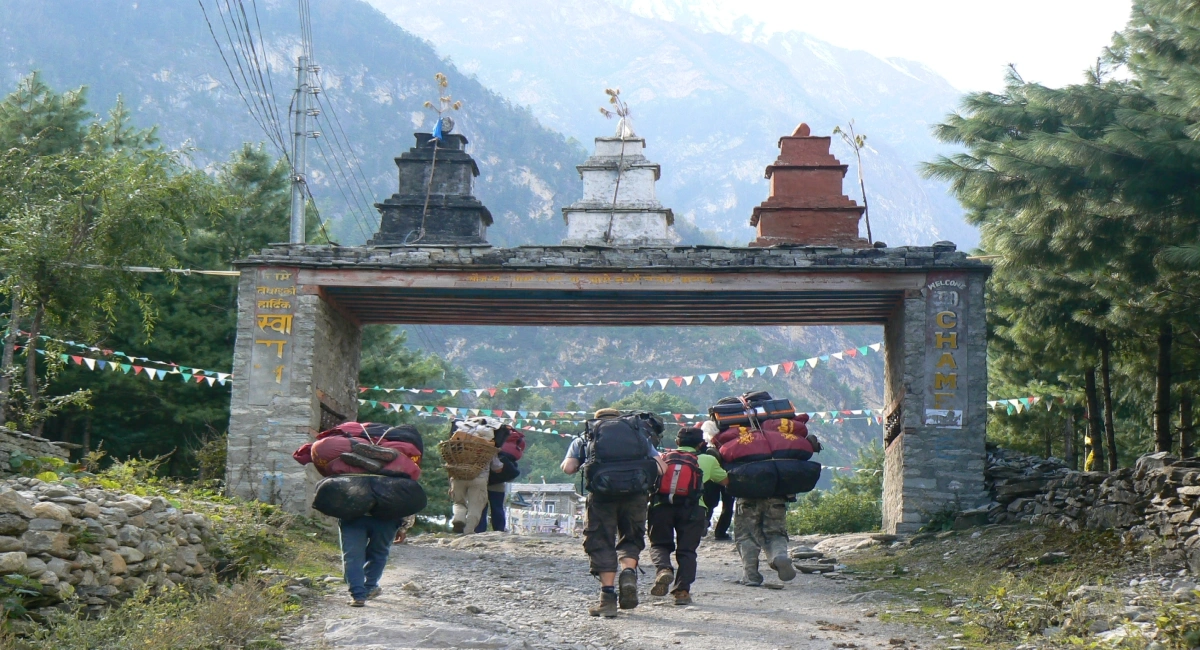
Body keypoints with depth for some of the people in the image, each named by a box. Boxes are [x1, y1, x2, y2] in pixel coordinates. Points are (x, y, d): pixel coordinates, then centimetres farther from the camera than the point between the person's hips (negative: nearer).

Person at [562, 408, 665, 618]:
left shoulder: (585, 437, 24)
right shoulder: (640, 433, 27)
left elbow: (568, 467, 9)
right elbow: (661, 468, 15)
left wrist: (582, 463, 30)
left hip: (602, 491, -1)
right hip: (636, 490, 1)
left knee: (601, 542, 8)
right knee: (631, 539, 18)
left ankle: (608, 598, 1)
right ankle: (629, 573, -9)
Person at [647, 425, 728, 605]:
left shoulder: (662, 458, 19)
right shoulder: (707, 460, 17)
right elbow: (726, 480, 29)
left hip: (660, 507, 1)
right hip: (691, 509, -1)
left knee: (659, 544, 17)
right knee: (687, 550, 10)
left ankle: (663, 569, -13)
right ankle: (682, 591, 0)